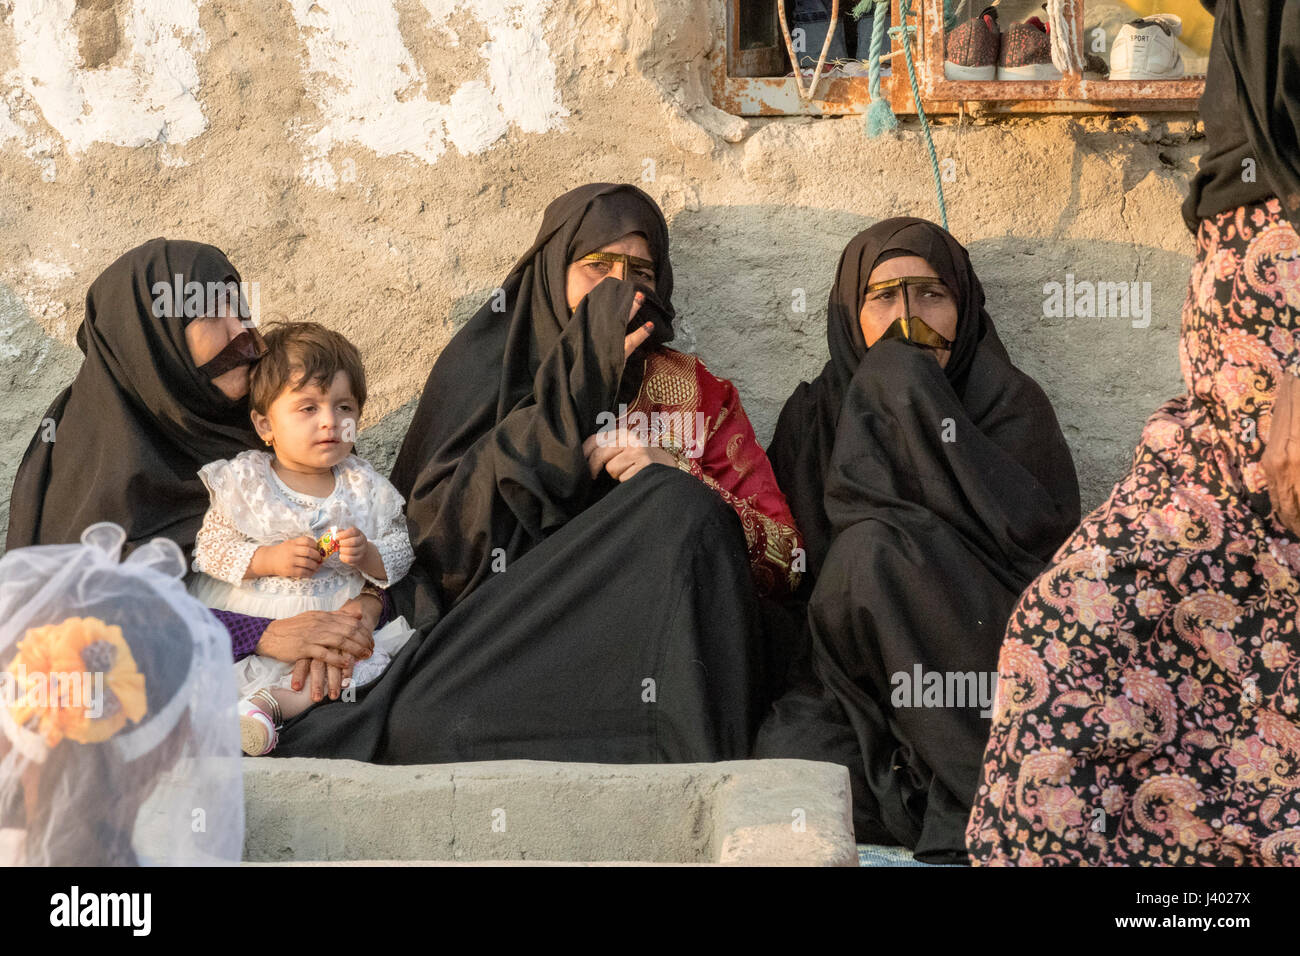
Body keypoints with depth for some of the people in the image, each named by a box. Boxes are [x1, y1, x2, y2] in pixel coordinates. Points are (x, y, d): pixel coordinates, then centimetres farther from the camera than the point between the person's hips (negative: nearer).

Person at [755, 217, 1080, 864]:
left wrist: (917, 400, -11)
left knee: (876, 547, -28)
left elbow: (1046, 540, -13)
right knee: (791, 757, -30)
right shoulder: (816, 414, 12)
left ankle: (978, 807, -22)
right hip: (853, 680, 2)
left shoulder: (1011, 404, 5)